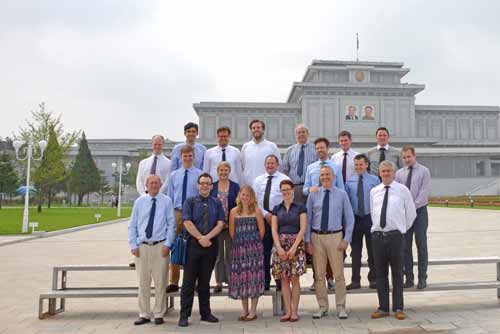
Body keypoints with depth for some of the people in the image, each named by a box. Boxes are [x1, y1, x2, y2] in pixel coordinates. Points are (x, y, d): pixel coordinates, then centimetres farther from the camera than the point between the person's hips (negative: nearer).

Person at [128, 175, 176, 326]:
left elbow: (171, 224, 1)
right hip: (142, 246, 2)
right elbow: (132, 225, 7)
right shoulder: (139, 201, 6)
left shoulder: (166, 201, 1)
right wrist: (133, 245, 0)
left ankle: (159, 314, 16)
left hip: (160, 246, -1)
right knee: (143, 282, 7)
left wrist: (167, 244, -6)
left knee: (160, 282, 3)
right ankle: (144, 314, 19)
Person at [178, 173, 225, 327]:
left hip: (211, 244, 2)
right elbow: (187, 222, -6)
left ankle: (205, 313, 20)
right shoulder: (190, 201, 4)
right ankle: (184, 315, 7)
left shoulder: (217, 203, 9)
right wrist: (200, 238, -13)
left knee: (205, 280, 11)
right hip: (193, 244, -2)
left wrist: (207, 237, -13)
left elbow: (220, 224, 0)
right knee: (189, 280, 0)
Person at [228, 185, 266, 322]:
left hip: (254, 248, -2)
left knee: (253, 276, 0)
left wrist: (255, 242, 3)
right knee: (241, 277, 5)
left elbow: (262, 229, 1)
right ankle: (244, 310, 19)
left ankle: (253, 311, 11)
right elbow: (231, 231, 9)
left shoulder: (256, 211, 1)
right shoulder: (234, 211, 6)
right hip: (239, 248, 2)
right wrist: (239, 242, 7)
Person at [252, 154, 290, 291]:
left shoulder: (285, 179, 0)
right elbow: (254, 200, 5)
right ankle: (265, 281, 18)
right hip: (262, 218, 3)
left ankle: (280, 282, 12)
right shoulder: (258, 180, 11)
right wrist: (266, 214, -7)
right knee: (264, 250, 7)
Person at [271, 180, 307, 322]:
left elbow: (302, 229, -4)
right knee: (284, 279, 4)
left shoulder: (300, 207, 2)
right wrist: (279, 247, -8)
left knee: (294, 278, -3)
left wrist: (294, 247, -13)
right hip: (280, 245, 3)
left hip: (296, 244, -3)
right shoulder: (277, 209, 10)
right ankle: (288, 311, 12)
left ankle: (294, 311, 7)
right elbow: (274, 230, 5)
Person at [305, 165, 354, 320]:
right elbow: (308, 218, 6)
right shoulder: (313, 195, 5)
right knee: (319, 274, 8)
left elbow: (349, 218, 4)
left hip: (335, 236, -1)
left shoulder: (342, 194, 2)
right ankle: (322, 307, 21)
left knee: (339, 274, 4)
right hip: (316, 237, 1)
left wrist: (346, 239, -3)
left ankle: (341, 307, 18)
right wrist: (307, 240, 1)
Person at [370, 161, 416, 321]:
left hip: (395, 235, -2)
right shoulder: (374, 191, 8)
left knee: (397, 273, 6)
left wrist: (403, 229, 12)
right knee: (380, 273, 8)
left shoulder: (403, 190, 0)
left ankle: (398, 308, 17)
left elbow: (411, 213, 7)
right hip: (377, 235, 3)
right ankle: (383, 308, 18)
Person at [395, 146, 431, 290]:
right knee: (405, 246, 5)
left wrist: (413, 206, -15)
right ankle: (409, 278, 14)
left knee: (421, 245, 1)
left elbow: (424, 192, -9)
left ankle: (422, 278, 9)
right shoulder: (399, 173, 9)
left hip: (419, 211, -3)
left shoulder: (424, 171, -1)